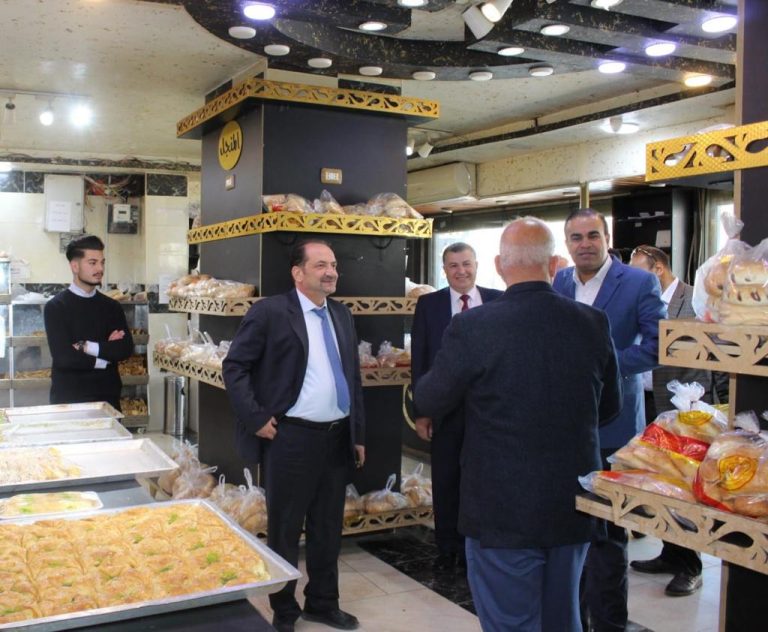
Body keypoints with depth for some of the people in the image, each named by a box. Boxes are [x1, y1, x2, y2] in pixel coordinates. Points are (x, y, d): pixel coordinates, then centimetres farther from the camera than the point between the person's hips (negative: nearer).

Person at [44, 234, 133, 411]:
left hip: (107, 396, 4)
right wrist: (108, 351, -6)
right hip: (69, 399, -3)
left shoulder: (112, 307, 8)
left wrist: (88, 347, -13)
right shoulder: (55, 307, -5)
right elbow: (63, 356, -15)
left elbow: (126, 348, -4)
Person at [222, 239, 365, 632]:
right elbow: (234, 366, -8)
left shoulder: (342, 315, 10)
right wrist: (256, 419, -13)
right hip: (291, 438, -6)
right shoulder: (271, 312, -9)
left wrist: (358, 434, 15)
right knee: (284, 529, 9)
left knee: (328, 527, 16)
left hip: (338, 437, 6)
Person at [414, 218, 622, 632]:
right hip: (573, 505, 5)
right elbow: (609, 407, 8)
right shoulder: (593, 323, -5)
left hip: (503, 509, -4)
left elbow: (429, 402, -4)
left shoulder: (473, 327, -18)